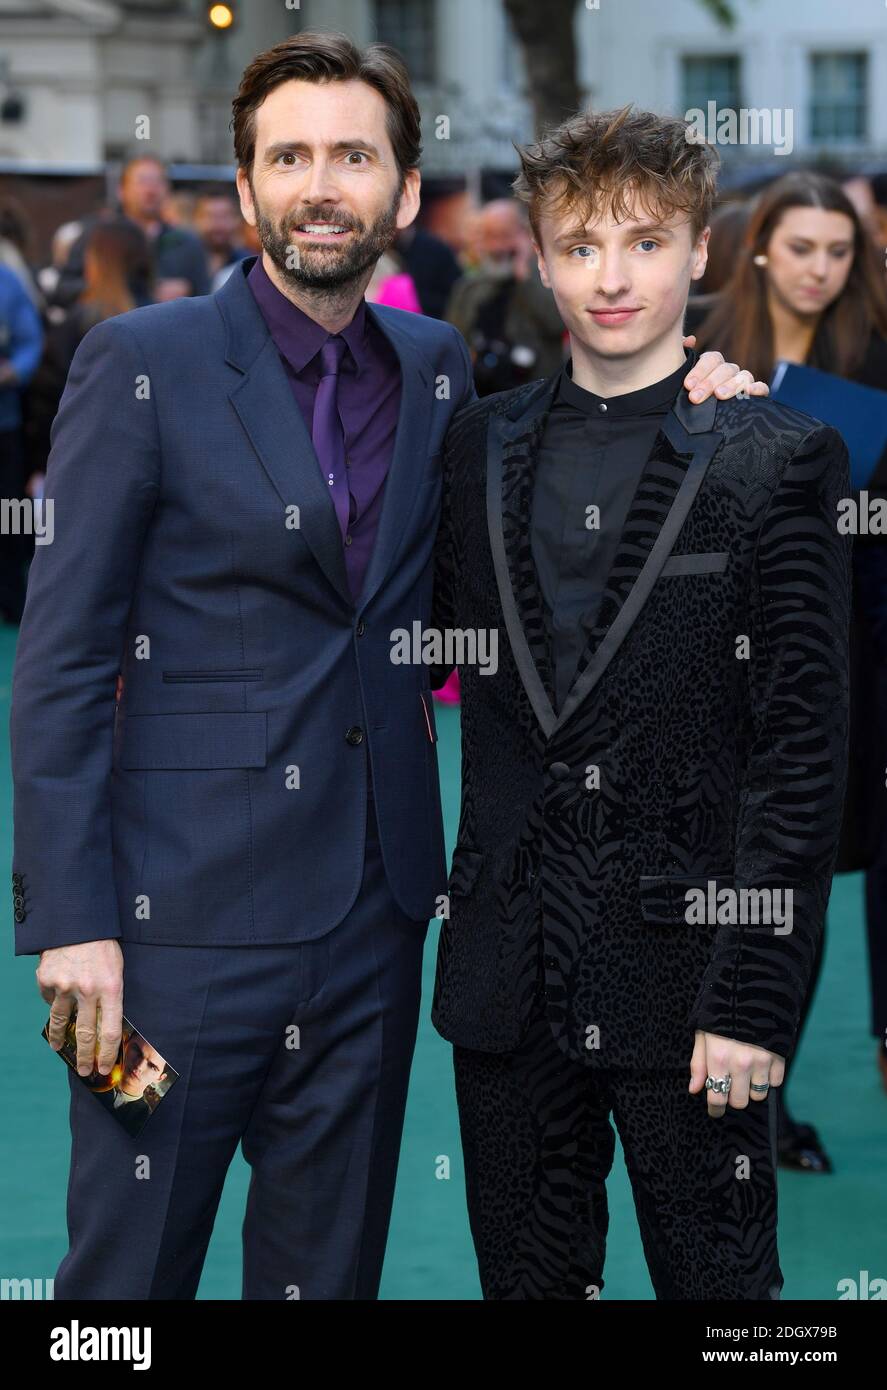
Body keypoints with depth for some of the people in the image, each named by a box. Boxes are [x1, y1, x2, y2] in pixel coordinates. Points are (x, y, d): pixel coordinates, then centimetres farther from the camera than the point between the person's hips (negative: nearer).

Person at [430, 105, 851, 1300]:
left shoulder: (778, 460, -5)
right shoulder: (481, 448, 9)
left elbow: (803, 751, -9)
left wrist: (753, 998, -13)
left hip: (683, 968, -4)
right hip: (509, 974, 4)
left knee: (715, 1273, 3)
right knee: (527, 1275, 12)